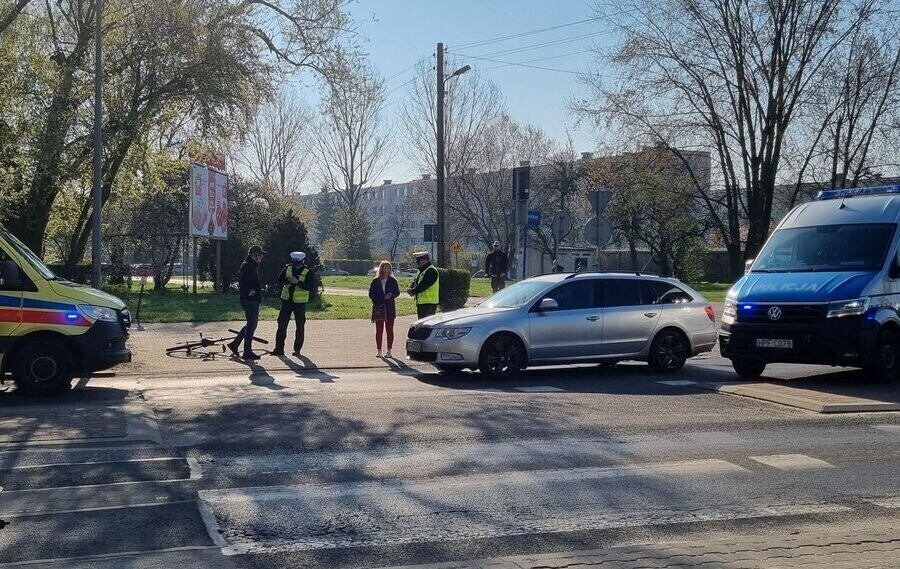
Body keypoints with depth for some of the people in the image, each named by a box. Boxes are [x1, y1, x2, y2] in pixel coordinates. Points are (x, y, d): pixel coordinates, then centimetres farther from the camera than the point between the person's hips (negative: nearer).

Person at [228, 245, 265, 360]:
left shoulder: (254, 266, 17)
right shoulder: (247, 266, -15)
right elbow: (242, 281, -25)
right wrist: (248, 292, -19)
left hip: (254, 300, 10)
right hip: (249, 300, -10)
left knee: (252, 324, 18)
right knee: (251, 325, -4)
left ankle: (234, 344, 25)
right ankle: (247, 352, 2)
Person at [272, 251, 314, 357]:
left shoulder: (308, 272, -7)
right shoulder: (287, 268, 4)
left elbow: (310, 286, -16)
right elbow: (279, 280, -2)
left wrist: (298, 282, -27)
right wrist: (288, 280, -22)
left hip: (300, 302, -3)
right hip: (287, 300, 3)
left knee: (300, 326, 3)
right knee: (282, 324, 2)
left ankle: (297, 349, 13)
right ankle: (279, 349, 7)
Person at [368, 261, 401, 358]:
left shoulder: (392, 281, 5)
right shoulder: (375, 281, 5)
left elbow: (397, 292, 5)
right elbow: (371, 294, 6)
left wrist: (391, 296, -14)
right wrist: (377, 301, -9)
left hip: (390, 308, 0)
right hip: (378, 308, 0)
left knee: (389, 330, 1)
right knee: (379, 330, 2)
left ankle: (389, 351, 6)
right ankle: (379, 351, 7)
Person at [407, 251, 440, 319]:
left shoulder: (431, 271, -14)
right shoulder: (420, 271, 19)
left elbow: (423, 285, -21)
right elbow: (415, 282, 18)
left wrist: (413, 291, -13)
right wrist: (411, 289, -4)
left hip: (429, 303, -10)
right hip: (421, 302, 10)